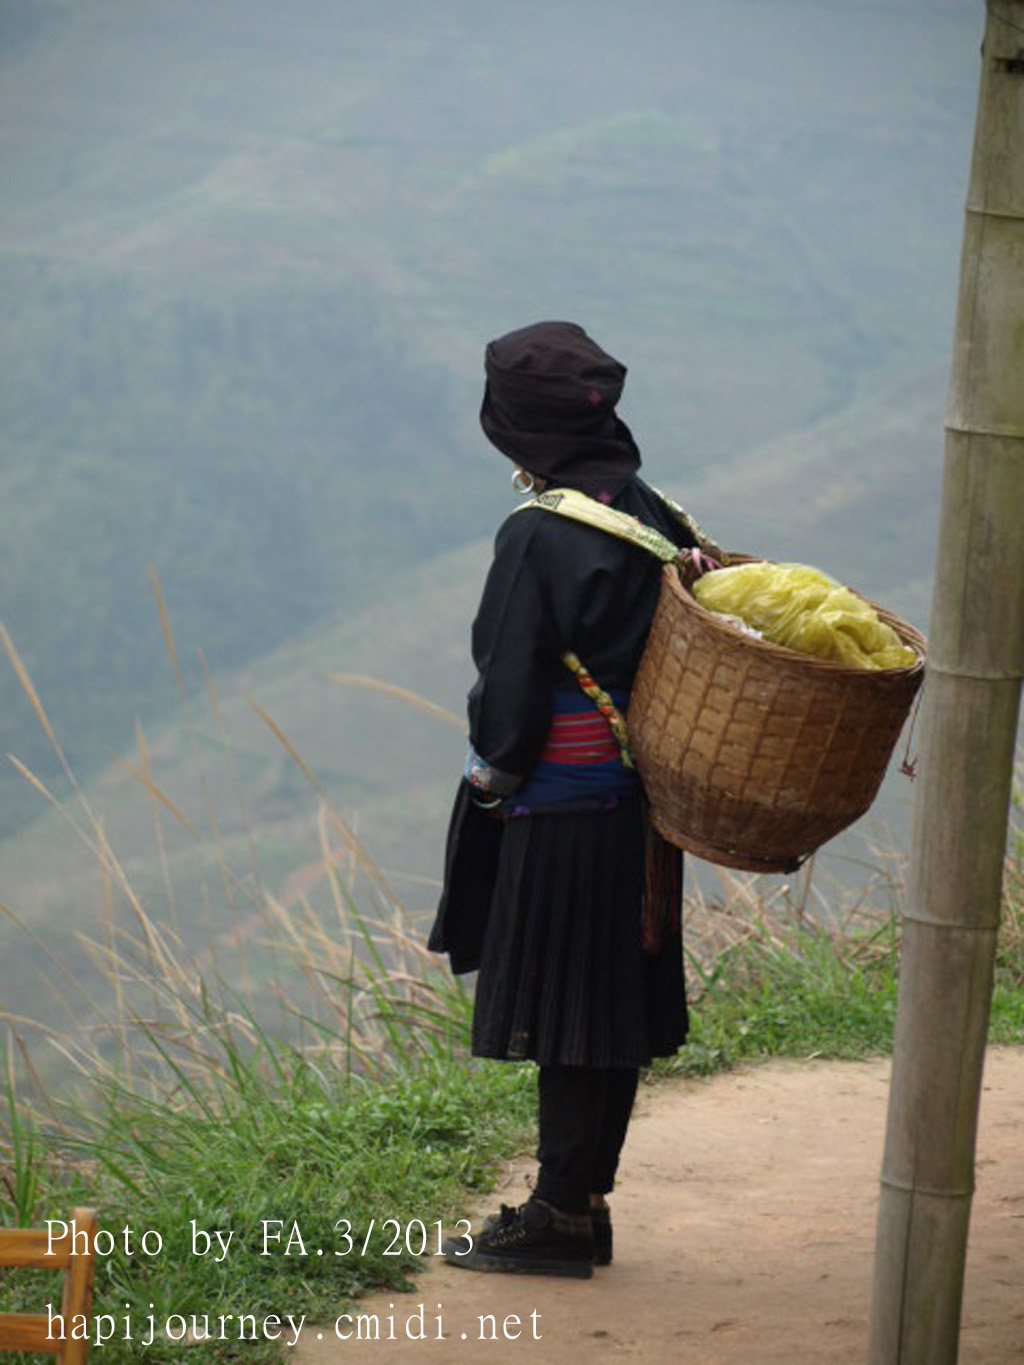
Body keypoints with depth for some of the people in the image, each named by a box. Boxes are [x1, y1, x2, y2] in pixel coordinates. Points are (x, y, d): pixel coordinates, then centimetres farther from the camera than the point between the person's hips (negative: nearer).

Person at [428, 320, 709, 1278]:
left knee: (562, 1015, 0)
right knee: (617, 1013, 14)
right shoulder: (654, 518, 5)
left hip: (560, 815, -8)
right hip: (641, 808, 8)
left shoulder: (540, 536, -18)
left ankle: (559, 1218, 7)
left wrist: (494, 776, -1)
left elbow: (512, 684, -17)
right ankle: (585, 1203, 23)